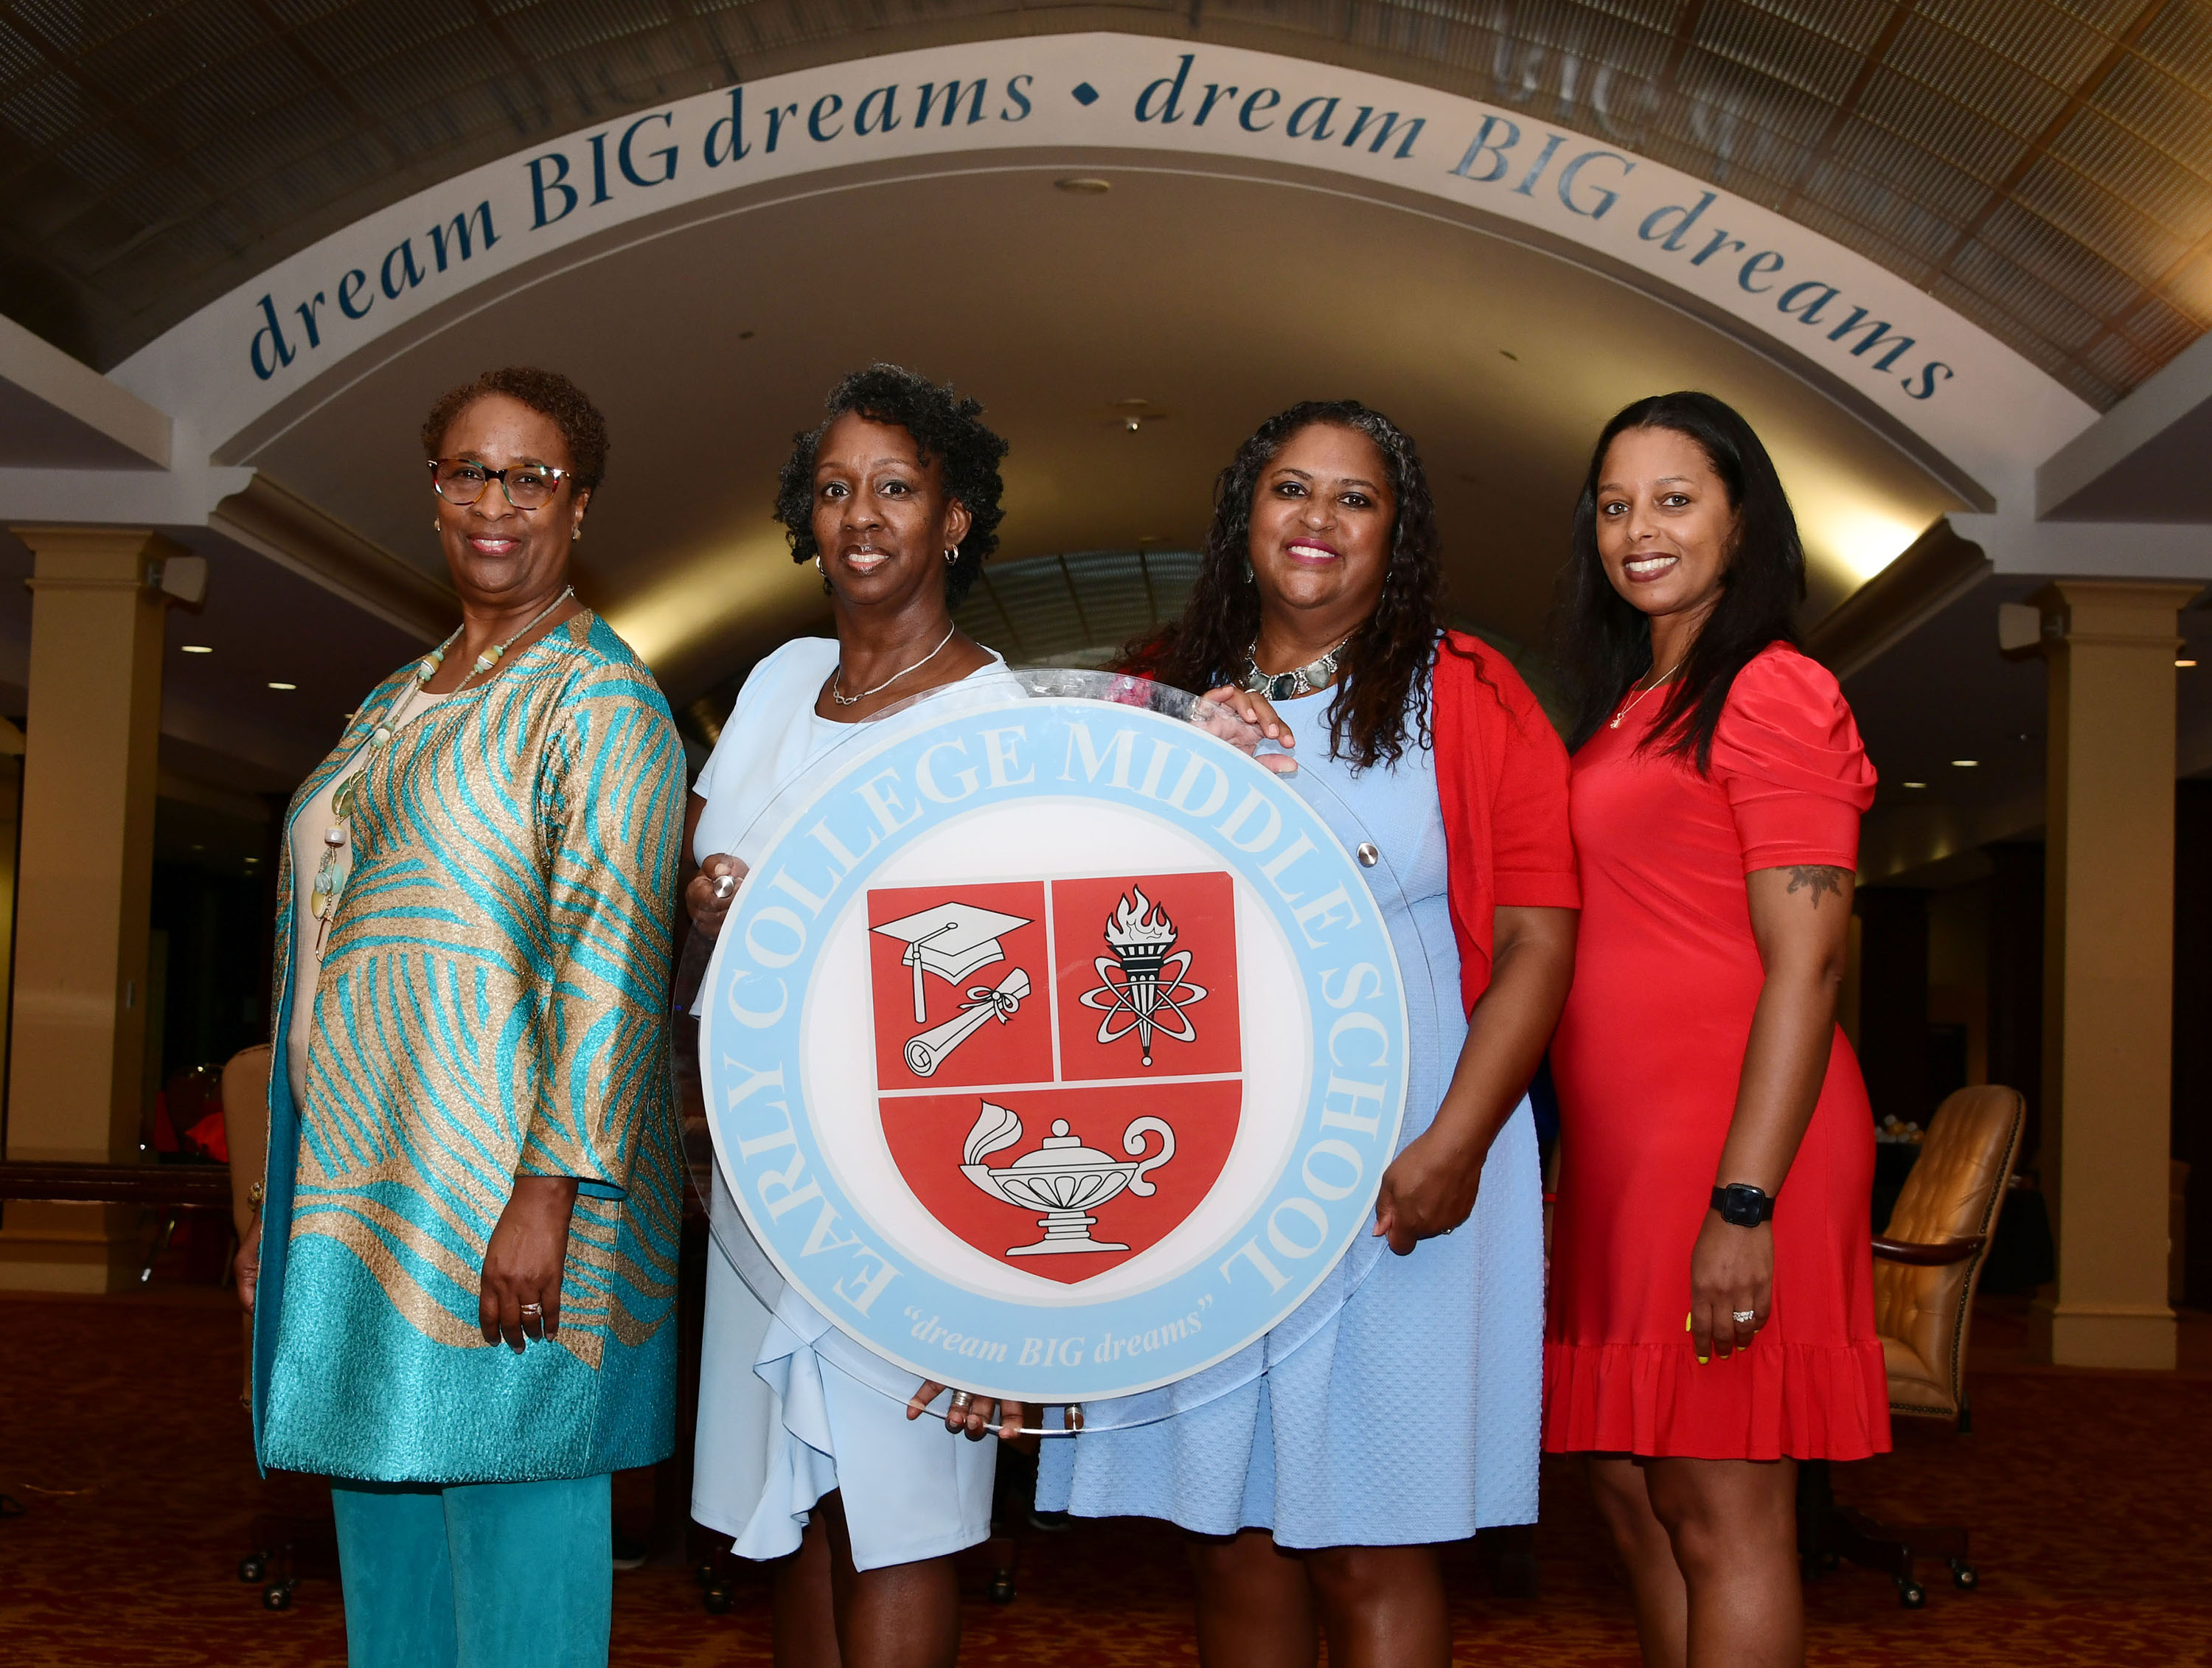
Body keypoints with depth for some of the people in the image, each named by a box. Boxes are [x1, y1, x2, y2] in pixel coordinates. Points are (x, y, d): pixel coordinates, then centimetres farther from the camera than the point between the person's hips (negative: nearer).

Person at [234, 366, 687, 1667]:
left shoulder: (598, 695, -7)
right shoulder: (396, 704, 19)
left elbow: (609, 950, -18)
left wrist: (550, 1191, -26)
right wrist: (292, 1201, 20)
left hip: (497, 1206, -8)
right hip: (367, 1190, 8)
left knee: (508, 1557, -3)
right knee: (386, 1537, 14)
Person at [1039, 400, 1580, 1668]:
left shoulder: (1464, 694, 3)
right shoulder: (1164, 699, 12)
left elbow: (1537, 937, -3)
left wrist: (1454, 1144, -14)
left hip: (1392, 1172, -3)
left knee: (1365, 1549, 0)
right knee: (1231, 1540, 8)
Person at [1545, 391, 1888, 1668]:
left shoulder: (1771, 690, -7)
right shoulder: (1630, 709, 20)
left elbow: (1806, 961, -14)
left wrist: (1743, 1204, -20)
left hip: (1734, 1143, -9)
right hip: (1625, 1149, 9)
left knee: (1720, 1515, -4)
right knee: (1634, 1492, 13)